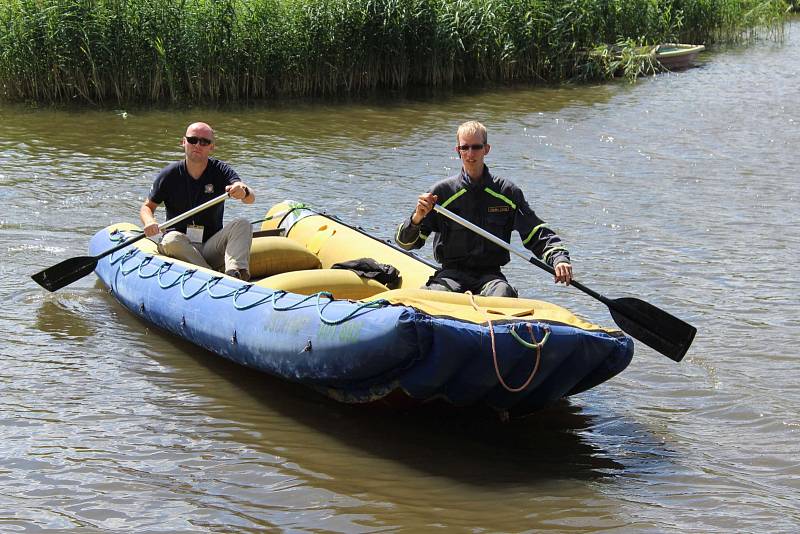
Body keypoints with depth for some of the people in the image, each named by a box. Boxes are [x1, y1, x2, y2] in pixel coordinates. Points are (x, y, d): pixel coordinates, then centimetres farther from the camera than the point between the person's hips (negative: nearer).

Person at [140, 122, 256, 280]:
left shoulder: (221, 171, -1)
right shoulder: (169, 175, 1)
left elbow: (251, 198, -17)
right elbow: (147, 207, 9)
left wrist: (243, 191, -43)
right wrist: (149, 222, -16)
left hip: (212, 248, 0)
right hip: (181, 249, 0)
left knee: (242, 224, -22)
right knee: (171, 240, -33)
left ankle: (235, 271, -47)